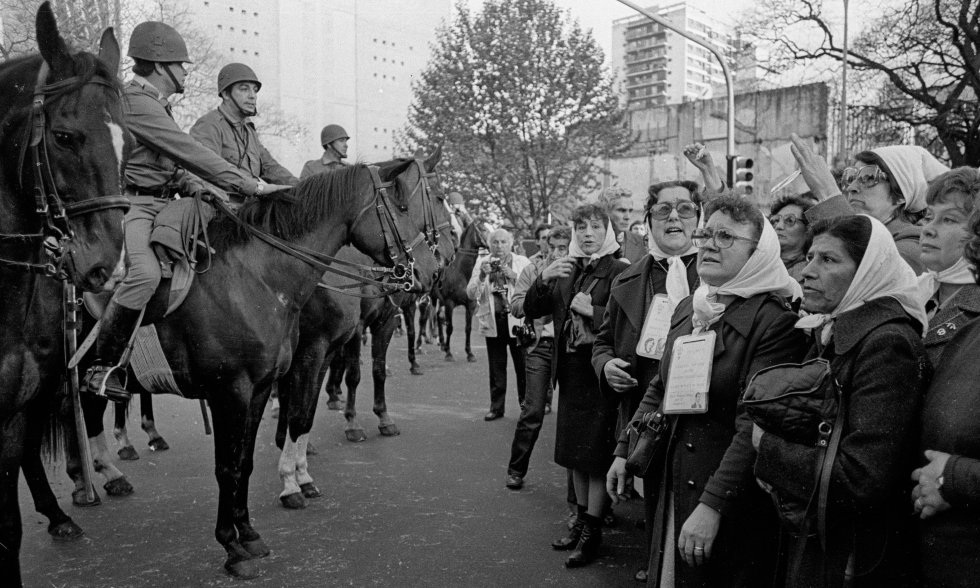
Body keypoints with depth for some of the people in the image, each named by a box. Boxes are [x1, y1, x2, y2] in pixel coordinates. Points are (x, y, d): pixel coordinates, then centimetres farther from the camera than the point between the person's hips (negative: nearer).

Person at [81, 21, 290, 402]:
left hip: (161, 205, 11)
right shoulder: (135, 102, -14)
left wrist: (203, 190, 3)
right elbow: (190, 153, -22)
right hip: (130, 205, -11)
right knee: (146, 273, -34)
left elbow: (173, 164, 22)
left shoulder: (155, 105, 20)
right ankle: (100, 366, -20)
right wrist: (252, 186, -23)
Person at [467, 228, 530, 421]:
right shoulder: (482, 263, 7)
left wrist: (514, 276, -18)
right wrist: (482, 275, -15)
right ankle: (496, 407, 18)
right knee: (496, 367, 7)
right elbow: (471, 294, 0)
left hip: (517, 320, -1)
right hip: (493, 321, 1)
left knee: (523, 365, 1)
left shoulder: (522, 262, 4)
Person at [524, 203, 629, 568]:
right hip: (570, 371, 7)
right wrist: (543, 279, -9)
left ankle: (593, 530, 13)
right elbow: (531, 311, 5)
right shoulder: (565, 271, 9)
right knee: (574, 453, 15)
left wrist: (593, 310, -21)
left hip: (601, 373, -6)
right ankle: (581, 520, 29)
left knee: (596, 456, 1)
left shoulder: (620, 272, -9)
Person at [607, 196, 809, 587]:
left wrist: (713, 505, -26)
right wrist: (624, 451, 10)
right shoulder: (687, 309, 7)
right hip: (669, 486, 7)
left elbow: (754, 426, -22)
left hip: (731, 500, -6)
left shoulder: (776, 321, -16)